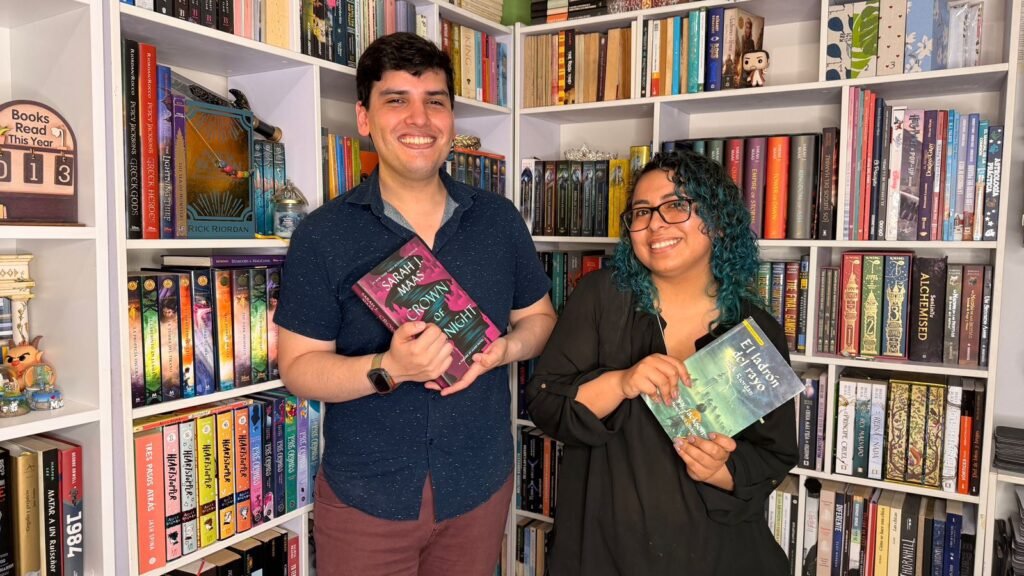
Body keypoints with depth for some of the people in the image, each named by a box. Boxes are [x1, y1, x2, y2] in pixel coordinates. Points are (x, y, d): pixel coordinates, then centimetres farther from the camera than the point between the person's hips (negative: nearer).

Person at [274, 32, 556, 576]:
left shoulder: (499, 219, 0)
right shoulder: (322, 235, -8)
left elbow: (538, 316, 9)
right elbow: (298, 367, -8)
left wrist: (503, 348, -13)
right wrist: (389, 369, -25)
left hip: (480, 485, 3)